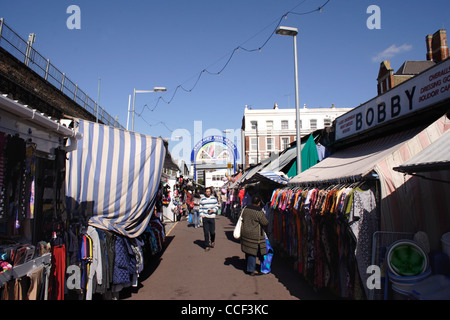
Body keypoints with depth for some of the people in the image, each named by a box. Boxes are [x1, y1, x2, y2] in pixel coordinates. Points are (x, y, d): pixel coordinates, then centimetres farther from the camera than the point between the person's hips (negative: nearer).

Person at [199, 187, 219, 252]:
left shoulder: (214, 198, 4)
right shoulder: (202, 199, 3)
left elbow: (217, 206, 10)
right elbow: (200, 208, 9)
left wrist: (213, 210, -9)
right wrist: (201, 214, -3)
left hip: (212, 217, 0)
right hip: (205, 217, 0)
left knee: (212, 231, 2)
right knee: (206, 232, 1)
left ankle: (213, 241, 34)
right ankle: (207, 246, 12)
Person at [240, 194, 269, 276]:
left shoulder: (245, 209, 1)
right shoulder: (259, 212, -19)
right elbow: (265, 223, -10)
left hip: (245, 232, 7)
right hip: (255, 235, -7)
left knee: (248, 250, 18)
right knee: (253, 251, 4)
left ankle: (249, 267, 32)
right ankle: (251, 270, 12)